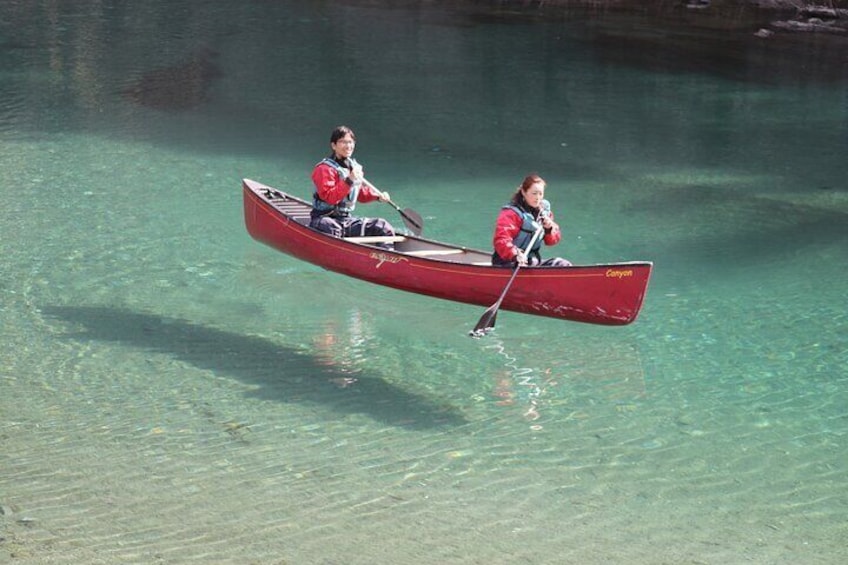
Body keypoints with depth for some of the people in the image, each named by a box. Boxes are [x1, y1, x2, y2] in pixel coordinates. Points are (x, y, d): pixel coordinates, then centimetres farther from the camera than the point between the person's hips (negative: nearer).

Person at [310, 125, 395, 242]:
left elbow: (361, 194, 28)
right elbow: (329, 197, -24)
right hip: (324, 218, -7)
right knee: (332, 229, -43)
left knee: (384, 228, -1)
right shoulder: (324, 169, -11)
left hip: (347, 220, 7)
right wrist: (349, 181, -30)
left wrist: (378, 195, 10)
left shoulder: (354, 167, 14)